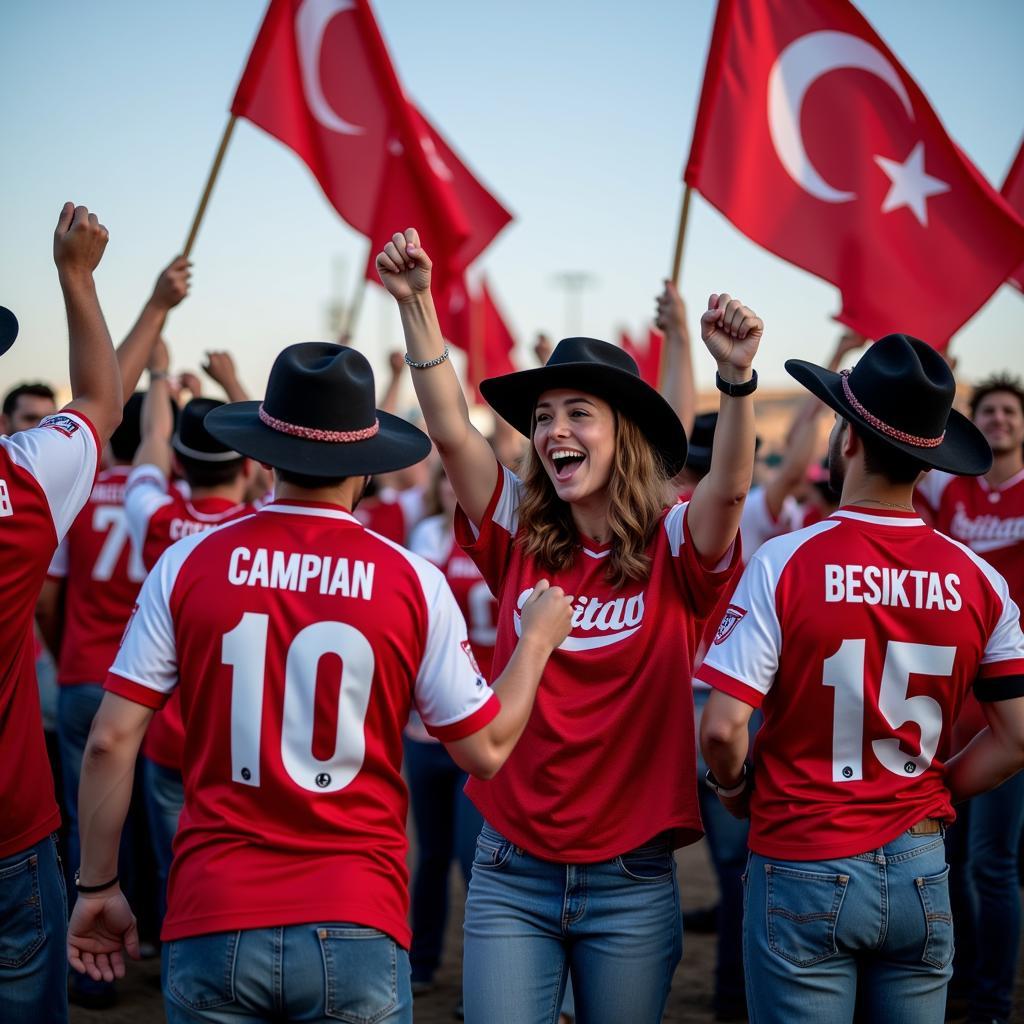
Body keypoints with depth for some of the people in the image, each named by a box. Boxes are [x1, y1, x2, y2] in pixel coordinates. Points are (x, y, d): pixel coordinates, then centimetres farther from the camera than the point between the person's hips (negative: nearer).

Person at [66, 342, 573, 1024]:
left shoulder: (189, 565, -3)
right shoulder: (413, 583, -4)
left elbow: (112, 741, -2)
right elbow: (486, 749, 3)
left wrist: (99, 886, 10)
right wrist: (539, 639, 19)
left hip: (214, 924, 1)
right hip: (355, 929, -1)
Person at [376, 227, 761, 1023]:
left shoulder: (673, 554, -4)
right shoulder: (520, 543, 2)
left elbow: (730, 484, -23)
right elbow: (451, 430, -6)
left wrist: (737, 376, -38)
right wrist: (415, 303, -15)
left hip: (631, 884, -1)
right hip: (512, 876, 1)